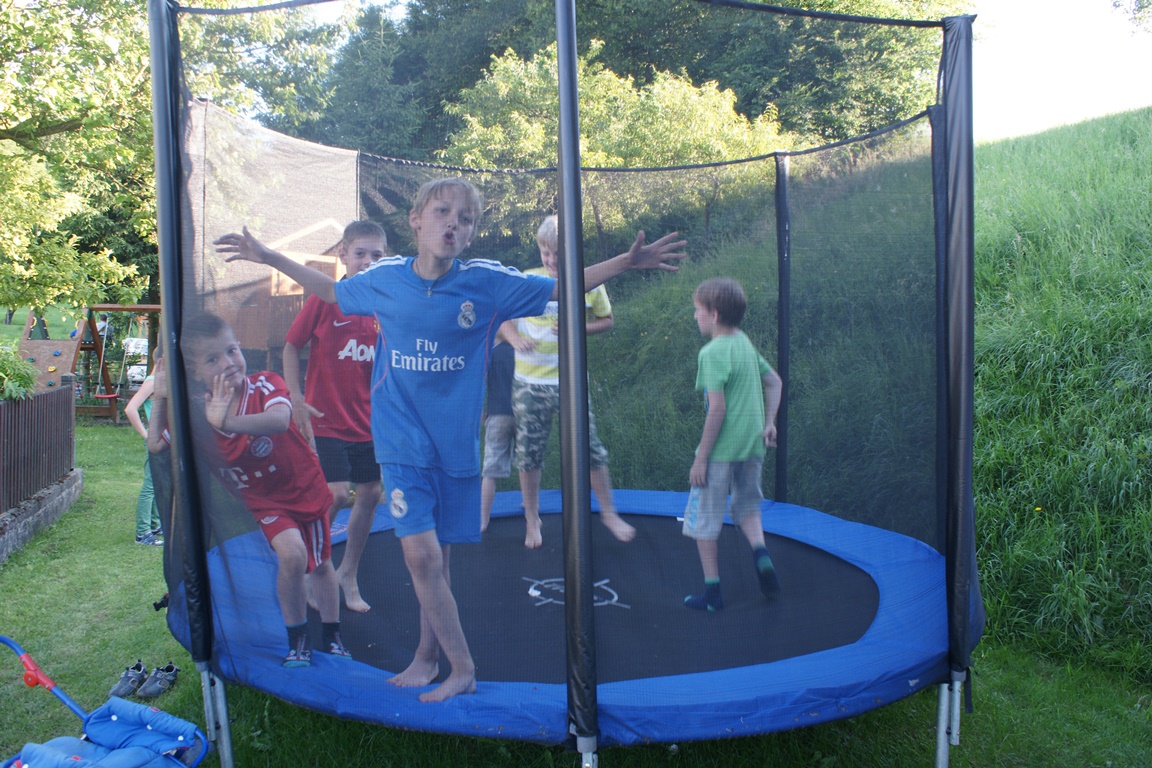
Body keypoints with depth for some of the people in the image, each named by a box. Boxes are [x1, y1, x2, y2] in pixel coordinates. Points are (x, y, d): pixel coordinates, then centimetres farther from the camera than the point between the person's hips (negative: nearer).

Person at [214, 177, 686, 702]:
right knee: (420, 553, -8)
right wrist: (270, 258, 18)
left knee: (438, 556, 10)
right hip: (402, 440, 0)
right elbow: (332, 291, 18)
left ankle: (428, 655, 30)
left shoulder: (488, 282, -7)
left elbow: (563, 286, 0)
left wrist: (627, 262, -8)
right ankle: (461, 669, 8)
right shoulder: (384, 279, -3)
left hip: (456, 442, 0)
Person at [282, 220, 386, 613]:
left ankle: (348, 574, 27)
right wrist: (297, 400, -11)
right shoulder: (325, 298, -9)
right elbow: (291, 347, -3)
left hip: (369, 421, 5)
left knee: (370, 494, 9)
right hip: (326, 419, -5)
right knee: (336, 494, -11)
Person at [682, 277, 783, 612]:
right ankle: (760, 551, 2)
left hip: (722, 447, -8)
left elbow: (717, 408, -20)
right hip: (753, 444, 8)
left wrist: (701, 458, -15)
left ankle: (712, 592, 13)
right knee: (746, 505, 27)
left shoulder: (713, 352, -15)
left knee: (703, 519, 7)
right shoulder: (745, 343, 8)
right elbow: (774, 381, 17)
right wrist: (769, 422, 16)